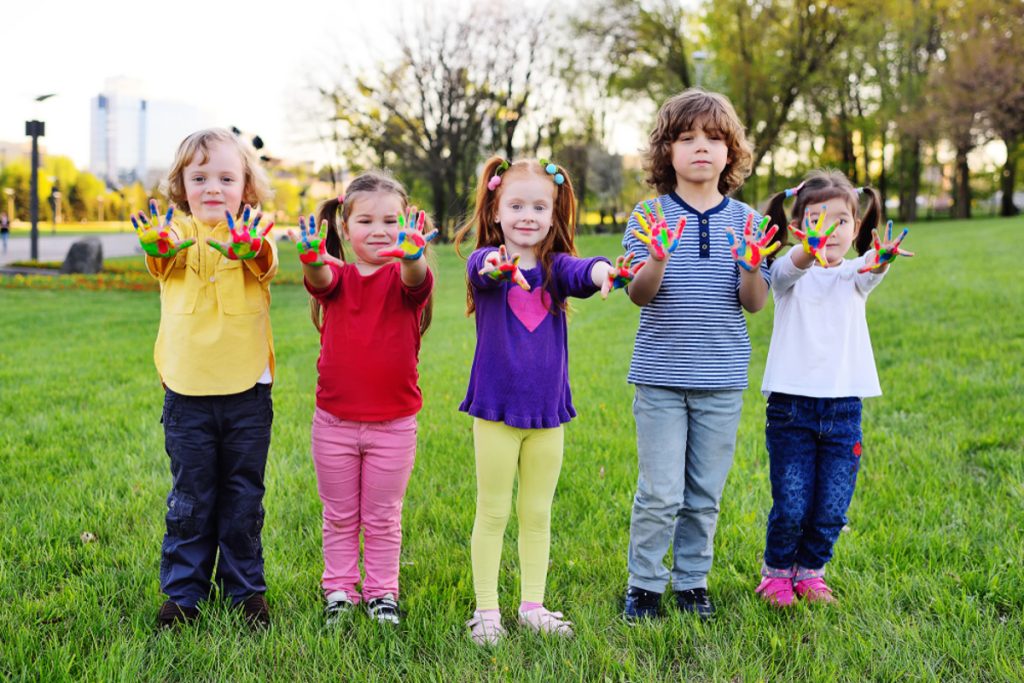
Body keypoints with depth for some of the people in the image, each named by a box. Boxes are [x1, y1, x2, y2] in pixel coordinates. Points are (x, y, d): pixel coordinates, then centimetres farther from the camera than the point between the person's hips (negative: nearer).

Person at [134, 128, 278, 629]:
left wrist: (249, 249, -49)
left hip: (247, 390, 0)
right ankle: (183, 592, 22)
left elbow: (266, 263, -24)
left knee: (243, 498, 11)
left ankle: (245, 589, 25)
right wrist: (161, 245, -49)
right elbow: (167, 257, -22)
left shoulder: (255, 234, 1)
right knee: (189, 498, 10)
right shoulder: (178, 232, 2)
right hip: (187, 392, 0)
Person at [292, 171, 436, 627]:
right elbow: (320, 278, -26)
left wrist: (413, 256, -56)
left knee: (383, 519, 12)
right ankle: (339, 590, 28)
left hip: (393, 423, -1)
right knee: (339, 518, 14)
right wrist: (313, 259, -52)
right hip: (334, 421, 1)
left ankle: (382, 592, 27)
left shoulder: (402, 278, -6)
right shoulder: (337, 275, -2)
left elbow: (415, 280, -31)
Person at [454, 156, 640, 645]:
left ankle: (532, 606, 25)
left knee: (537, 514, 13)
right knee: (493, 513, 6)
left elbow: (579, 271, -22)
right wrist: (497, 268, -56)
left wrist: (601, 272, -46)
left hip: (547, 411, 3)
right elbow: (482, 268, -31)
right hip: (496, 408, -3)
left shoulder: (555, 266, 1)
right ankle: (486, 610, 17)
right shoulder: (487, 263, -6)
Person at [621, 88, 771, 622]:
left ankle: (692, 581, 26)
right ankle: (644, 584, 16)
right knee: (660, 493, -2)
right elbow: (639, 295, -11)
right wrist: (658, 258, -30)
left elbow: (754, 303, 0)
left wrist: (751, 267, -21)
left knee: (705, 494, 10)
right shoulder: (651, 216, -2)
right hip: (661, 376, -2)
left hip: (721, 378, 2)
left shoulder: (744, 220, 4)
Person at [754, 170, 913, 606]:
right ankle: (777, 572, 23)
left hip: (843, 409, 3)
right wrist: (809, 250, -50)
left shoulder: (854, 277, 6)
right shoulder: (789, 274, 0)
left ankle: (810, 570, 29)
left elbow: (869, 271, -18)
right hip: (791, 406, -2)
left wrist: (880, 259, -44)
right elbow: (791, 267, -25)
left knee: (832, 509, 4)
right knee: (791, 506, -3)